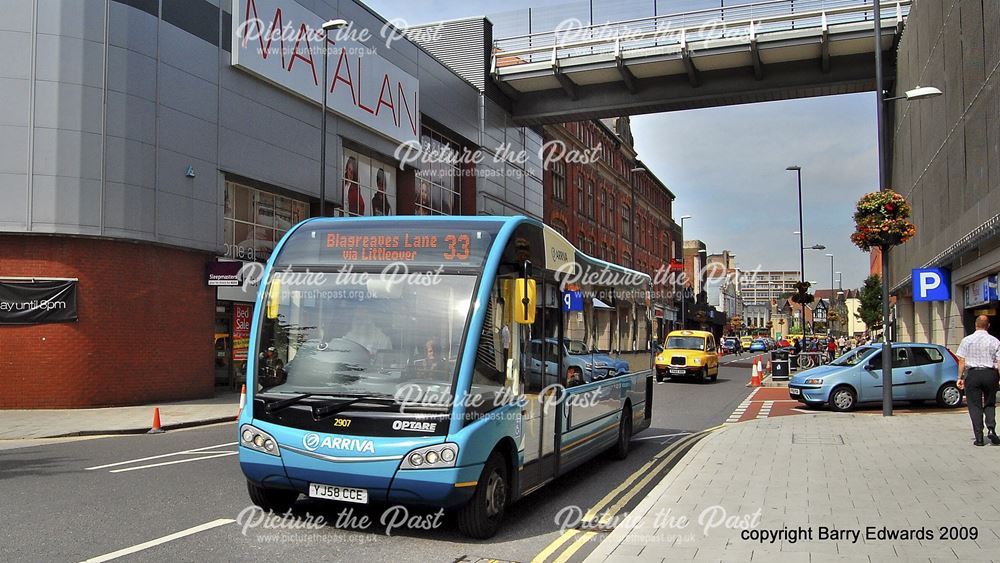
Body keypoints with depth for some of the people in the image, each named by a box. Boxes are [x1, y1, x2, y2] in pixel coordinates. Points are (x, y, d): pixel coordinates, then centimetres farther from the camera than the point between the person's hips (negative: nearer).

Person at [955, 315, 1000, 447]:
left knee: (975, 406, 4)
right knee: (989, 404, 16)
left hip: (972, 373, -1)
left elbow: (962, 361, -2)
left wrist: (960, 377, 4)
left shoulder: (967, 340, 0)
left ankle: (979, 437, 1)